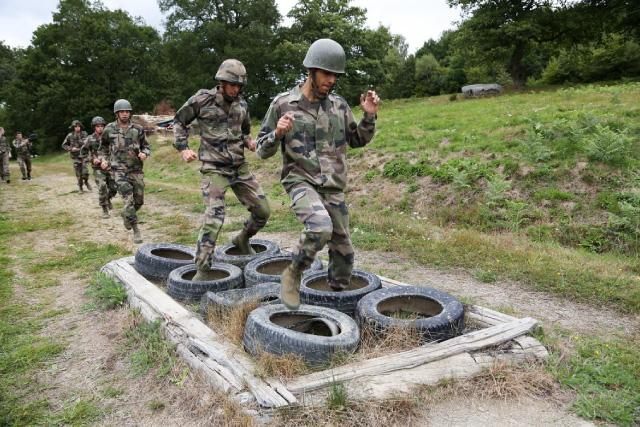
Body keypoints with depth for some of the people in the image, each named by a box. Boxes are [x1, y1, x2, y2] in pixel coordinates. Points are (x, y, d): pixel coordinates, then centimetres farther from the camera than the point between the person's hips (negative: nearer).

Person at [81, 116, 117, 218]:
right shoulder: (90, 139, -1)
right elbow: (83, 152, 7)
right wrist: (92, 159, -7)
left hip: (109, 166, 2)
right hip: (98, 168, -2)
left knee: (114, 188, 2)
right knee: (102, 188, -12)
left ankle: (108, 199, 36)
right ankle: (105, 210, -1)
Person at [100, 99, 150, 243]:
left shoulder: (138, 129, 1)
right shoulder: (109, 129, 0)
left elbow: (146, 147, 10)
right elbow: (103, 145, 19)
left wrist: (144, 154, -12)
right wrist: (104, 160, 6)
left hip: (136, 170, 3)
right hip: (120, 171, -3)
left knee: (139, 201, 11)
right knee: (129, 200, -15)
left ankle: (126, 216, 42)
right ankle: (136, 230, -7)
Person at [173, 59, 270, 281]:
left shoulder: (241, 104, 7)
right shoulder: (202, 99, -6)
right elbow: (179, 121, 7)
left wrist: (250, 142, 2)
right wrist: (183, 148, -5)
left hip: (240, 166, 5)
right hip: (214, 169, -5)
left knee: (262, 211, 5)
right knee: (214, 217, -18)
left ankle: (242, 238, 34)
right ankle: (202, 270, -8)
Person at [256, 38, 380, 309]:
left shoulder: (339, 105, 5)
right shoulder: (283, 104, -4)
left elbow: (358, 140, 17)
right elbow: (263, 150, -1)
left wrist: (370, 116, -2)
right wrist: (278, 133, -23)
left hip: (333, 188, 5)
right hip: (300, 182, -4)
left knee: (343, 251, 8)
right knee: (321, 227, -33)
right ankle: (293, 274, -7)